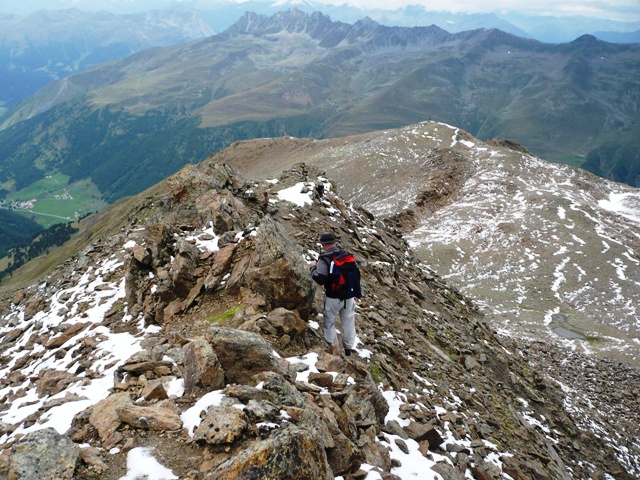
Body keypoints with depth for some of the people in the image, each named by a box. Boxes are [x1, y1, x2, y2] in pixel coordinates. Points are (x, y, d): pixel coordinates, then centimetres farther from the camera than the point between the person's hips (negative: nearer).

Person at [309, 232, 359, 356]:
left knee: (329, 321, 12)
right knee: (348, 322, 14)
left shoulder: (324, 259, -15)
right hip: (349, 296, 5)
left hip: (333, 297, -5)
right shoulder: (348, 255, 2)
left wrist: (313, 267, -4)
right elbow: (356, 274, 11)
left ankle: (329, 345, 16)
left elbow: (320, 280, -18)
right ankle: (349, 348, 24)